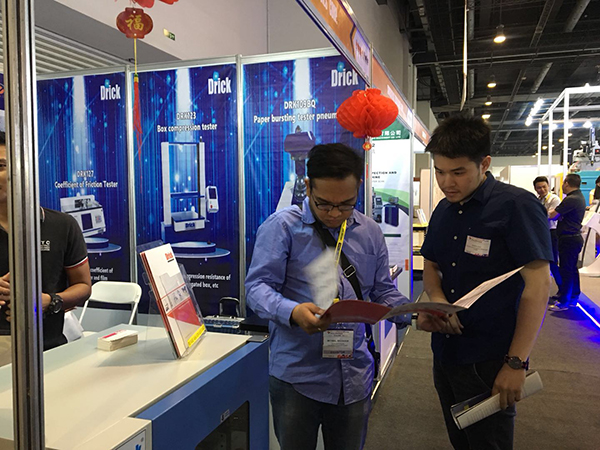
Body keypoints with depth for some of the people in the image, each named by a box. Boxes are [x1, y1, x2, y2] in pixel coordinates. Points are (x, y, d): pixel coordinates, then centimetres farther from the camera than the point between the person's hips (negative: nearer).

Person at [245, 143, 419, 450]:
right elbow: (257, 287, -12)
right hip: (297, 375, -4)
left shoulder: (370, 233, 8)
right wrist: (292, 311, -32)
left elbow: (383, 292, 13)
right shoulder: (282, 227, -7)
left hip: (355, 376, 4)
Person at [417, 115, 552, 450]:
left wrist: (517, 363, -20)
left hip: (489, 363, -6)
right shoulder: (444, 210, 6)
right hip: (445, 354, 7)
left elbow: (538, 286, -18)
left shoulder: (517, 206, -15)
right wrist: (437, 298, -8)